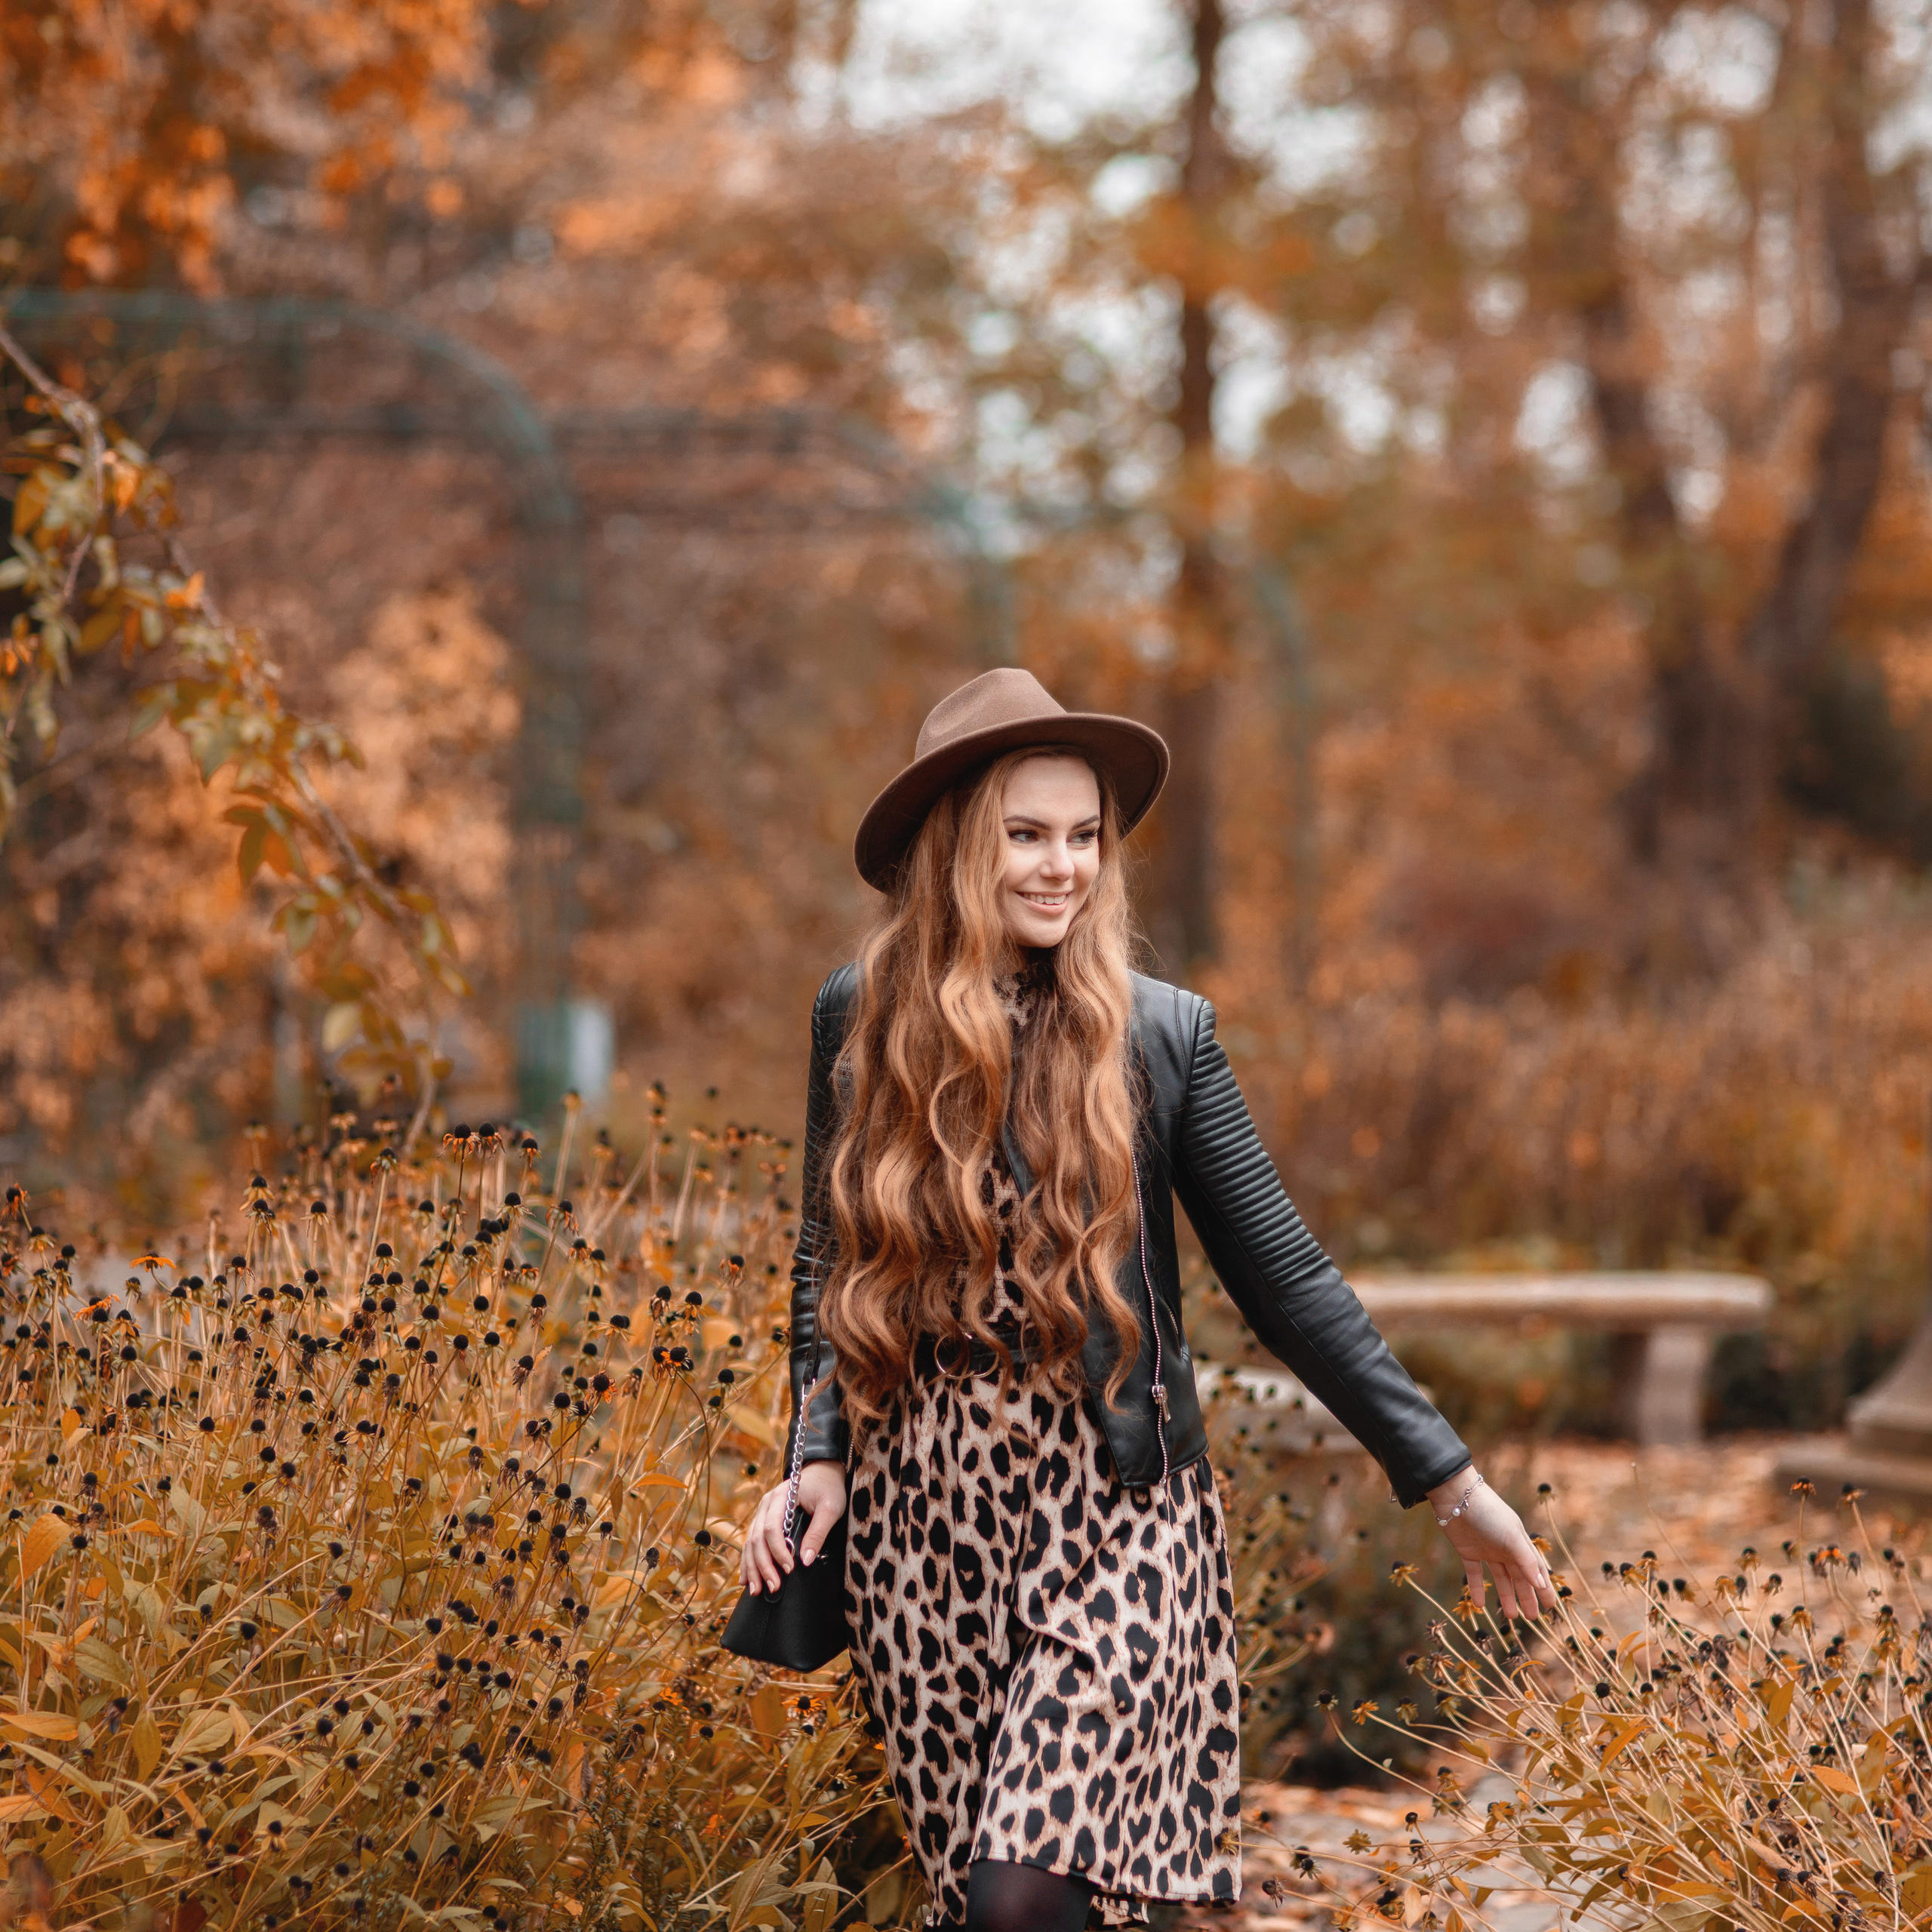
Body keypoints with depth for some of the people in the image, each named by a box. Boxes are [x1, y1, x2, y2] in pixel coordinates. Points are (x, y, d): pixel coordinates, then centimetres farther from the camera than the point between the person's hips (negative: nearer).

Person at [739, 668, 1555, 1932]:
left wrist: (1452, 1483, -1)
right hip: (921, 1504, 3)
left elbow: (1285, 1276, 1)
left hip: (1114, 1507, -3)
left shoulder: (1161, 1033, -1)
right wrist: (817, 1458, -1)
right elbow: (831, 1261, 13)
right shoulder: (859, 1021, 5)